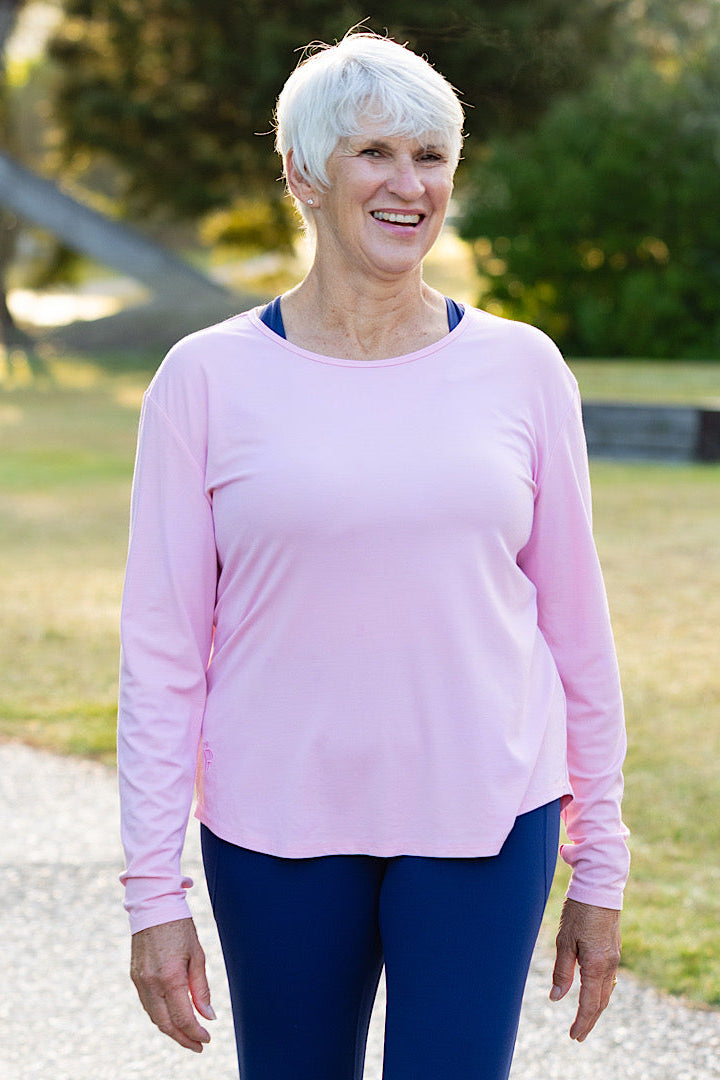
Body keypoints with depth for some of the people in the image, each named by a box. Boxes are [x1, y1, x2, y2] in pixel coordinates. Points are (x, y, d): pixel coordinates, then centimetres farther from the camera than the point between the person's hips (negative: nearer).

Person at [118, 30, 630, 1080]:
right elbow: (161, 651, -1)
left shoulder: (521, 368, 3)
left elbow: (577, 626, 8)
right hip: (278, 831, 0)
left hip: (485, 828, 1)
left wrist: (600, 870, 9)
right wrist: (153, 893, -4)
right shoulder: (209, 379, -2)